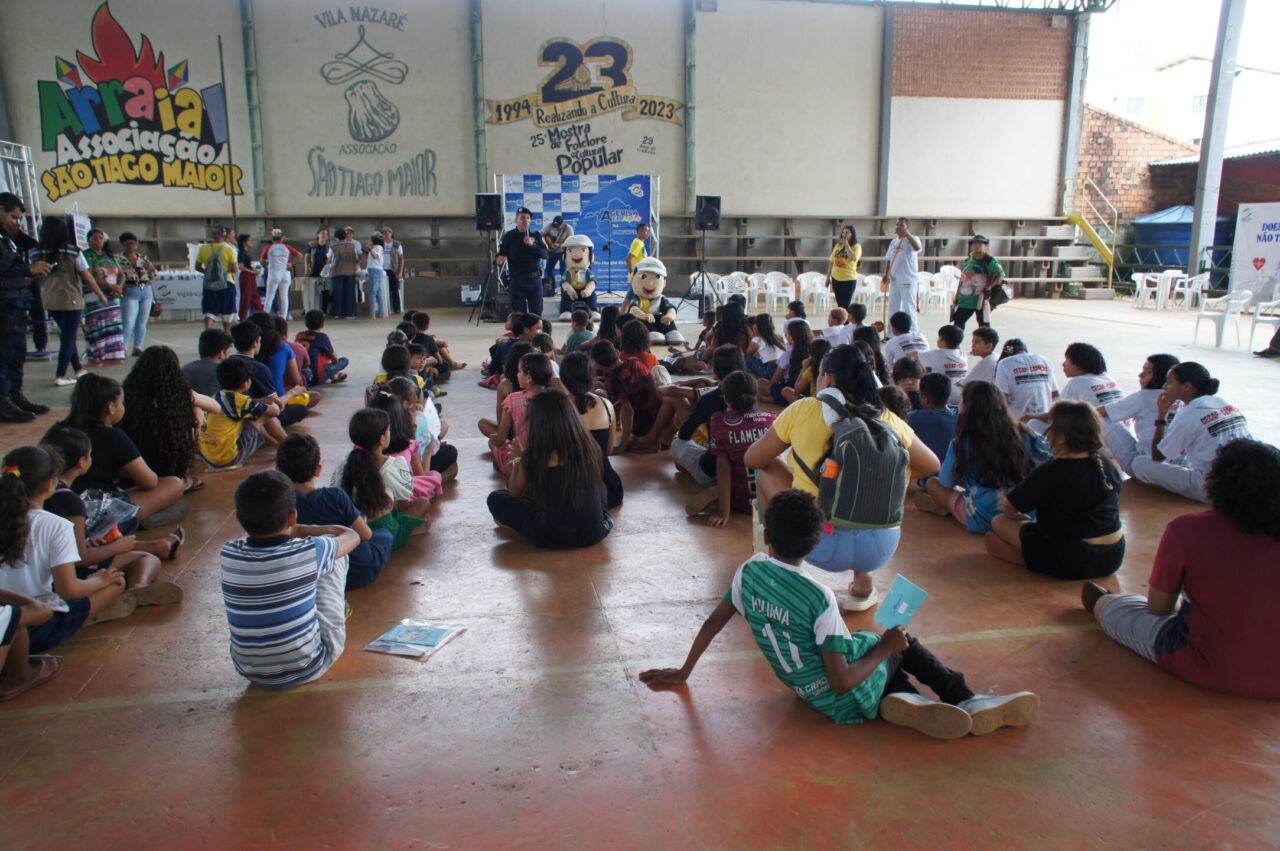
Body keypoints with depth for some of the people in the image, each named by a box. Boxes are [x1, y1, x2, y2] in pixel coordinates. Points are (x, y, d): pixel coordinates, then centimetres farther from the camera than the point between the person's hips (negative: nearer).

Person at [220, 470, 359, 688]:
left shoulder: (228, 555, -11)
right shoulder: (310, 552, -19)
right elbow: (352, 536, 4)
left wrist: (302, 531, 22)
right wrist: (317, 531, 22)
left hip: (250, 672, 3)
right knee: (332, 550, 8)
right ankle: (340, 608, 36)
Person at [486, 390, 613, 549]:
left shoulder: (533, 455, -14)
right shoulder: (590, 447, -5)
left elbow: (514, 493, 4)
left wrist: (518, 459, 20)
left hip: (555, 537, -3)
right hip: (595, 534, 4)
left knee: (496, 499, 14)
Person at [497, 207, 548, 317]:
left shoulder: (536, 235, 7)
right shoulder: (508, 236, 3)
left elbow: (545, 254, -1)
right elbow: (501, 254, 2)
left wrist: (531, 245, -16)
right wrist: (500, 260, -21)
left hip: (535, 279, 2)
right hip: (517, 280, -2)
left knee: (537, 313, 7)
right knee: (518, 314, 2)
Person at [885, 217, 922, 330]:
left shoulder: (912, 238, -7)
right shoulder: (894, 241, 15)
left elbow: (917, 248, -31)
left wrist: (906, 233, -32)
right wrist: (887, 274, 4)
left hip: (908, 281, -7)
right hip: (894, 280, 8)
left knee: (909, 309, -8)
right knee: (893, 309, 13)